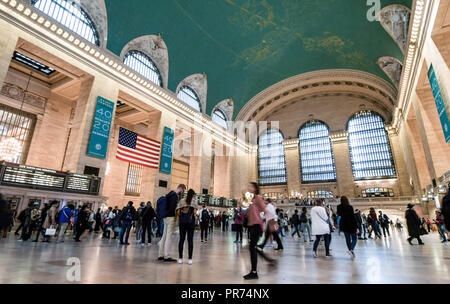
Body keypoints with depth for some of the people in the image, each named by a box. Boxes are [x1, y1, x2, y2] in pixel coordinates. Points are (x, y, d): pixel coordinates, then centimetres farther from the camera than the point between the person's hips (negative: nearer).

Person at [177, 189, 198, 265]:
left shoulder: (182, 200, 8)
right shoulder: (193, 201, 1)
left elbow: (178, 212, 0)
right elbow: (195, 211, -9)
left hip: (182, 222, 2)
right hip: (191, 222, -2)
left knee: (181, 239, 8)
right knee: (190, 240, 2)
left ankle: (180, 258, 11)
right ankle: (190, 259, 5)